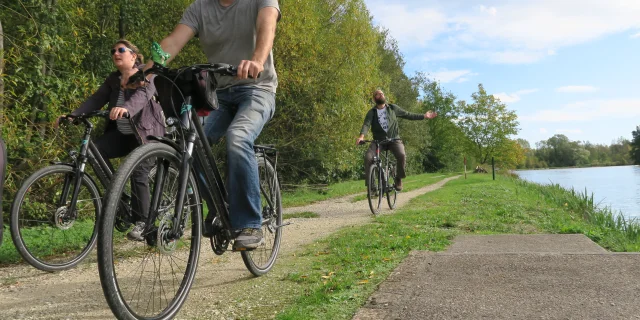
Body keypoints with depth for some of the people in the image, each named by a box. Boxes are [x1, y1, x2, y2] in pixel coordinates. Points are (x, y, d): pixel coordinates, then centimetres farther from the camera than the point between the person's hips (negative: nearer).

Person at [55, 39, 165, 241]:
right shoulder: (113, 79, 10)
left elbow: (143, 94, -30)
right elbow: (96, 100, 0)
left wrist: (126, 108, -51)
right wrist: (72, 115, -15)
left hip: (146, 133, -6)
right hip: (122, 133, 6)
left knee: (138, 174, -15)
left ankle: (141, 223, -3)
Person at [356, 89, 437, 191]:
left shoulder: (393, 108, 9)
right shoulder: (371, 112, 5)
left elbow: (408, 115, 14)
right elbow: (366, 124, -11)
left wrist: (424, 116, 8)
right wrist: (362, 136, -32)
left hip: (394, 139, 0)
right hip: (378, 140, 0)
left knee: (402, 155, -28)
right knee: (368, 157, -26)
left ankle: (399, 179, -5)